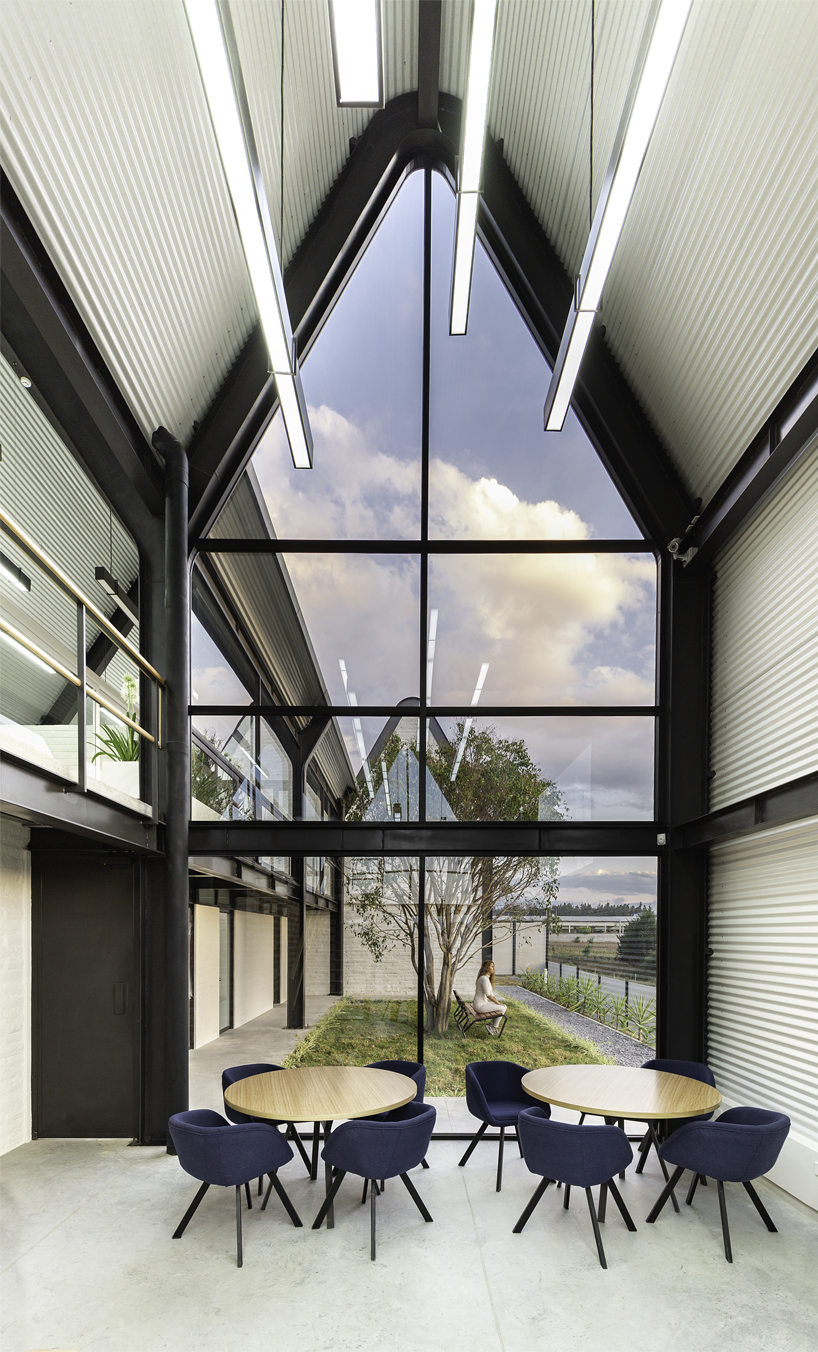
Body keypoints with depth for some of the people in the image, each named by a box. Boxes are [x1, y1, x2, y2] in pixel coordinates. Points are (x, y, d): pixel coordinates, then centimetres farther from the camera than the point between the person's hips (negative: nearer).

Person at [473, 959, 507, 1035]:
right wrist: (498, 1003, -11)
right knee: (502, 1008, -10)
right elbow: (488, 995, -21)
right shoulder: (484, 979, -20)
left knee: (504, 1006, 10)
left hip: (483, 1003, 10)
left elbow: (491, 993, 17)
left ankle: (492, 1024, 13)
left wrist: (498, 1002, 6)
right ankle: (494, 1027, 6)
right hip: (480, 1006, -10)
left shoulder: (487, 978, 13)